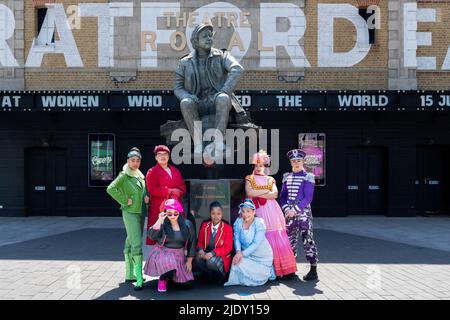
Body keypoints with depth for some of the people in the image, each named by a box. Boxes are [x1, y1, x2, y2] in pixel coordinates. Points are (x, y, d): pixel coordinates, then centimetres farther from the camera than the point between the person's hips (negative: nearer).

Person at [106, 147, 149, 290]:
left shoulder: (140, 175, 13)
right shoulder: (124, 175, -8)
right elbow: (111, 189, -20)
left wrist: (146, 196, 4)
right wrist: (125, 201, -17)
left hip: (141, 212, 7)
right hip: (130, 213, -7)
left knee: (130, 243, 14)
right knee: (136, 244, -14)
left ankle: (130, 274, 23)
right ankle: (139, 278, -15)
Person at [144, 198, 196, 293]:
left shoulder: (187, 225, -3)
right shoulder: (162, 224, -8)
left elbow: (192, 243, 4)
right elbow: (152, 236, -24)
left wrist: (189, 261, 4)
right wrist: (159, 221, -27)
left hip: (180, 256, 2)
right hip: (163, 253, -2)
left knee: (186, 284, -5)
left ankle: (170, 276, 27)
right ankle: (162, 279, 1)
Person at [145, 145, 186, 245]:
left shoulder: (175, 171, 18)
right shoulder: (152, 172, 2)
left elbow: (183, 187, 14)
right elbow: (152, 190, -10)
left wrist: (178, 191, -8)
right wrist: (170, 191, -11)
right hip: (160, 207, -5)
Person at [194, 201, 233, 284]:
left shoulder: (227, 228, -5)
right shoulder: (205, 225, 7)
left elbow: (228, 247, -10)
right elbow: (200, 242, 11)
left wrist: (213, 253, -25)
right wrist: (200, 249, -14)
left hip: (221, 256, -3)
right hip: (206, 253, 3)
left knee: (211, 261, -35)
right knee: (197, 259, -30)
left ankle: (220, 276, -3)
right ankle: (210, 277, -4)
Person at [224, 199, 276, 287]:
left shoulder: (259, 223, -21)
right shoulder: (238, 222, -8)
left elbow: (256, 244, -25)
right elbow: (236, 239, -7)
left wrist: (243, 254, -32)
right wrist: (238, 251, -27)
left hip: (262, 257, -4)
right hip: (248, 255, 4)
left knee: (257, 278, -10)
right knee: (237, 260, -21)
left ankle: (267, 270, 22)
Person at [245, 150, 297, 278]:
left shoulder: (270, 179, 17)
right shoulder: (249, 179, 13)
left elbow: (275, 194, 1)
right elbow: (249, 192, -6)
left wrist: (258, 194, -7)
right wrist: (266, 190, -2)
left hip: (272, 210, 2)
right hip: (259, 211, -2)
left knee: (278, 238, -4)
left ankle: (284, 268, -1)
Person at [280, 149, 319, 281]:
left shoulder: (308, 177, -3)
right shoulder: (287, 177, 11)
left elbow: (308, 197, -9)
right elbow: (282, 195, 11)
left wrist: (295, 210, -16)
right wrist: (286, 209, -5)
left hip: (303, 212, -5)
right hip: (289, 213, 5)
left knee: (307, 240, -4)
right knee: (290, 240, 11)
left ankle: (313, 271, 2)